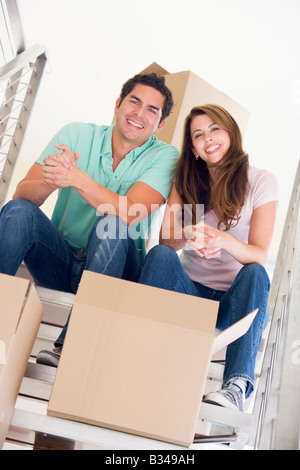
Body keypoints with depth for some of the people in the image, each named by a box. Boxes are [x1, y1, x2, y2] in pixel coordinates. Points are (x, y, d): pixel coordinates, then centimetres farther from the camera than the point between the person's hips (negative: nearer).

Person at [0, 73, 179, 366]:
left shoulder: (165, 156, -6)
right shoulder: (77, 135, -1)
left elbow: (129, 213, -24)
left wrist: (78, 179, -37)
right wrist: (50, 182, -34)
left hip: (112, 268, -2)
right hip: (59, 262, 2)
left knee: (113, 226, -32)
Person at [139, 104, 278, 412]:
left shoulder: (260, 182, -1)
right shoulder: (187, 181, 8)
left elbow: (259, 254, -12)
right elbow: (165, 241, -5)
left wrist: (224, 240, -34)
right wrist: (189, 235, -29)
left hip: (236, 297, -1)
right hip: (189, 290, 2)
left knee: (255, 273, -33)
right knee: (160, 255, -25)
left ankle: (237, 386, -43)